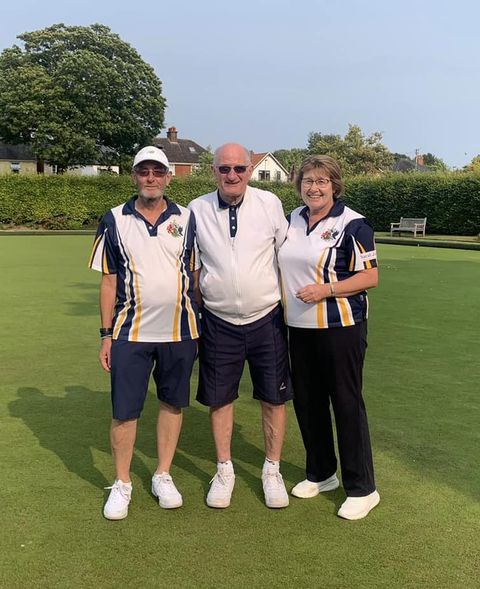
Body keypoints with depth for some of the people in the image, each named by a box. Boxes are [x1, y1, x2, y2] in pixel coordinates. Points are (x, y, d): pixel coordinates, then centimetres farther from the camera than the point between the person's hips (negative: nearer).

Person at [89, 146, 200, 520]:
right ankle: (122, 484, 20)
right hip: (131, 333, -1)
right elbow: (109, 281, 3)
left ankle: (163, 476, 28)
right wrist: (106, 335, 1)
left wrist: (199, 327, 5)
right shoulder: (115, 220, 2)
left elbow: (196, 274, 8)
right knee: (125, 411, 2)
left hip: (180, 332, 1)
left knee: (173, 404, 11)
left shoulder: (186, 219, 4)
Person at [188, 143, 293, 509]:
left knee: (274, 398, 8)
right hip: (219, 322, 1)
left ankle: (272, 471, 27)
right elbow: (192, 267, 8)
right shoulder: (197, 210, -1)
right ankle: (224, 471, 29)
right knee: (220, 398, 10)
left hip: (267, 319, 0)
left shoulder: (270, 204, -3)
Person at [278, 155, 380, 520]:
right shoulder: (294, 219, 10)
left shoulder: (352, 224, -10)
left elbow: (370, 277, -12)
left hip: (340, 327, -7)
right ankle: (321, 474, 32)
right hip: (300, 327, 7)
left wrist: (325, 289, -22)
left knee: (347, 403, -1)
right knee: (306, 401, 13)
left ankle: (362, 489, 13)